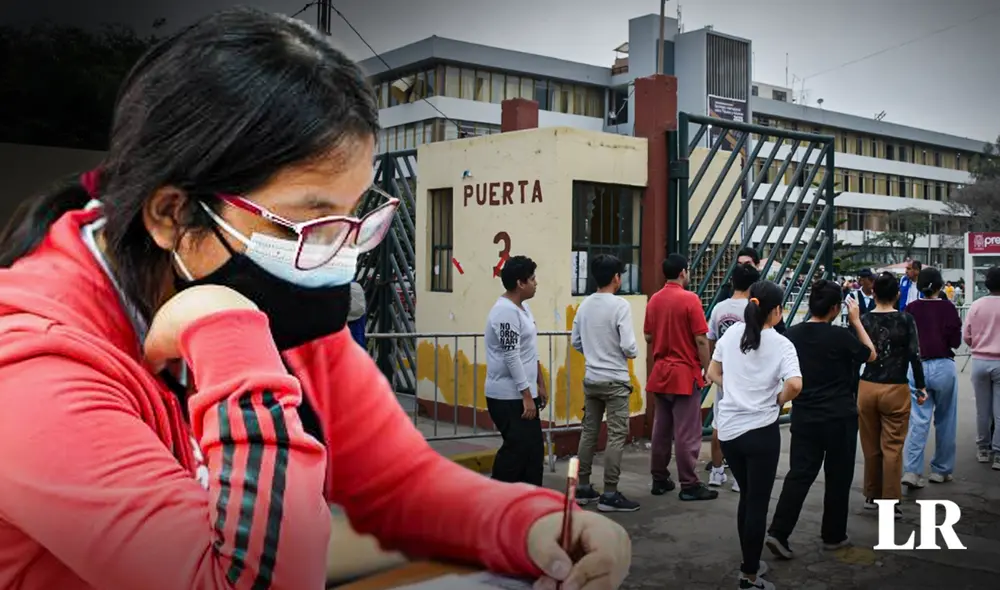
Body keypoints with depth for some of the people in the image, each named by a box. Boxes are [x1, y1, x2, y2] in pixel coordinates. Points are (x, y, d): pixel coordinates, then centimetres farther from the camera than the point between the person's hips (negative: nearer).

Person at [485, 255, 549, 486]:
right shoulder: (506, 311, -18)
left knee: (533, 449, 12)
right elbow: (511, 357, -22)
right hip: (509, 397, -10)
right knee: (516, 450, -5)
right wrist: (527, 396, -21)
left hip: (522, 393, 10)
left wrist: (540, 385, 19)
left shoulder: (523, 307, 13)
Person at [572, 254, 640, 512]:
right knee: (617, 436, -1)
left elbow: (575, 341, 9)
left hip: (590, 379, 6)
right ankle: (609, 494, -1)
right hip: (615, 381, -6)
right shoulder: (620, 305, -15)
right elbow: (628, 346, -19)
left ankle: (583, 488, 20)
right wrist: (633, 353, 2)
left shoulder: (584, 305, 3)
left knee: (589, 432, 13)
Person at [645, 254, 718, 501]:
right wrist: (707, 368, -4)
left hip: (660, 373, 6)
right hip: (685, 373, -6)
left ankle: (659, 480, 19)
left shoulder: (654, 300, 5)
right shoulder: (690, 299, -13)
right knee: (687, 433, 0)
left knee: (661, 428, 13)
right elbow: (701, 340, -14)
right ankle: (689, 485, 5)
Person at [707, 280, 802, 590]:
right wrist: (778, 401, -7)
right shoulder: (781, 344, -11)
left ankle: (749, 564, 32)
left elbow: (713, 373, 11)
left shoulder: (731, 333, 3)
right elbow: (795, 384, -25)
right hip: (761, 431, -5)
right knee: (758, 503, 6)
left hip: (728, 428, 5)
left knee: (746, 497, 21)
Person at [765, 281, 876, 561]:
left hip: (804, 417, 4)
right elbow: (870, 354, 4)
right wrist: (856, 320, 7)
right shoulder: (840, 336, -14)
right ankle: (833, 536, 22)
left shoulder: (792, 334, -1)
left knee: (799, 475, 5)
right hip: (840, 417, -4)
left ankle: (778, 532, -5)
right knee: (838, 477, 11)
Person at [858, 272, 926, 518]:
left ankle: (872, 496, 25)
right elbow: (914, 355, -8)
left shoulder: (863, 321, -1)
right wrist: (921, 387, 2)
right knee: (892, 448, 3)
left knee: (871, 447, 13)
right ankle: (890, 502, 5)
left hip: (867, 388, 2)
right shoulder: (905, 320, -6)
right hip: (896, 390, -2)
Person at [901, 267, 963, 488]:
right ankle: (941, 470, 20)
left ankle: (911, 470, -11)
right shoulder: (947, 308, -6)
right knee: (945, 421, 13)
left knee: (918, 420, 2)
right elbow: (956, 341, -4)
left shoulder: (910, 309, -1)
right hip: (943, 367, -1)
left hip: (916, 367, 1)